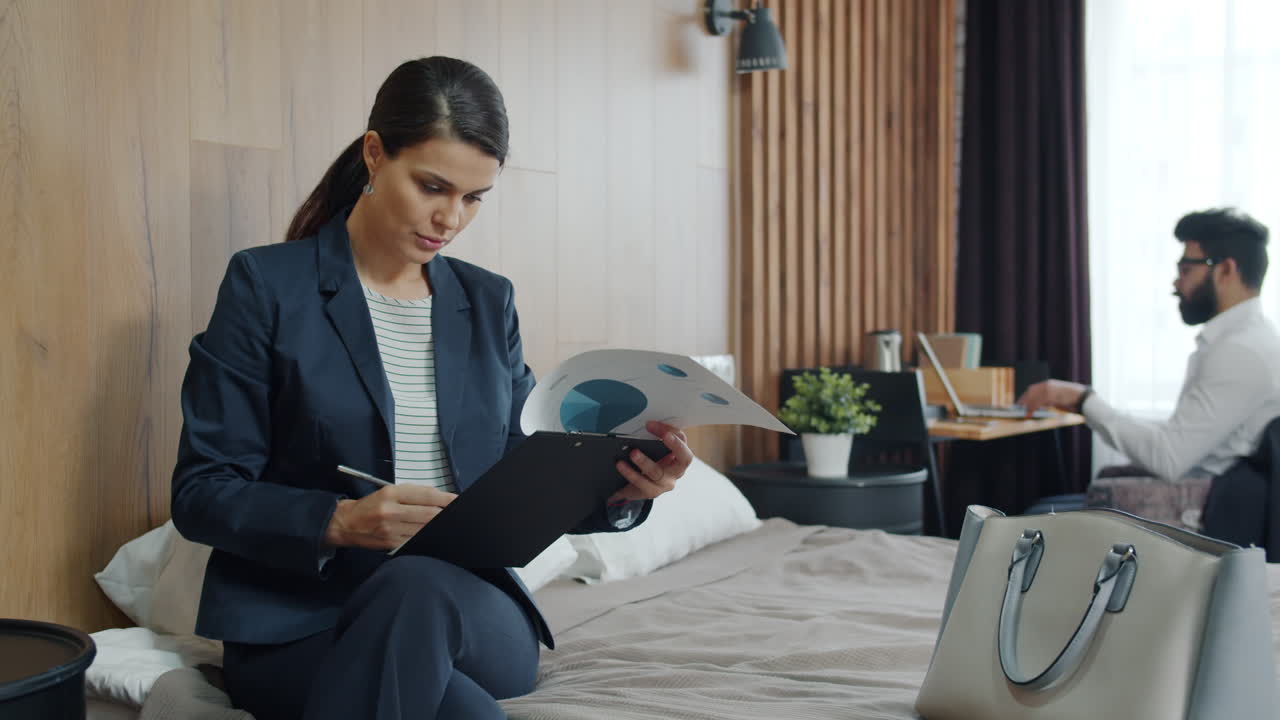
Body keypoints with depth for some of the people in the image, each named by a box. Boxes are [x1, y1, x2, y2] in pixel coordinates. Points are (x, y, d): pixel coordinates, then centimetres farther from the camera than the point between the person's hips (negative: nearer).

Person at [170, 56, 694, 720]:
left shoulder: (487, 302, 12)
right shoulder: (267, 285, -2)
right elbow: (201, 493, -5)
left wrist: (618, 490, -10)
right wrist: (341, 521, -23)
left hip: (473, 618, 4)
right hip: (299, 629, -3)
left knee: (419, 586, -34)